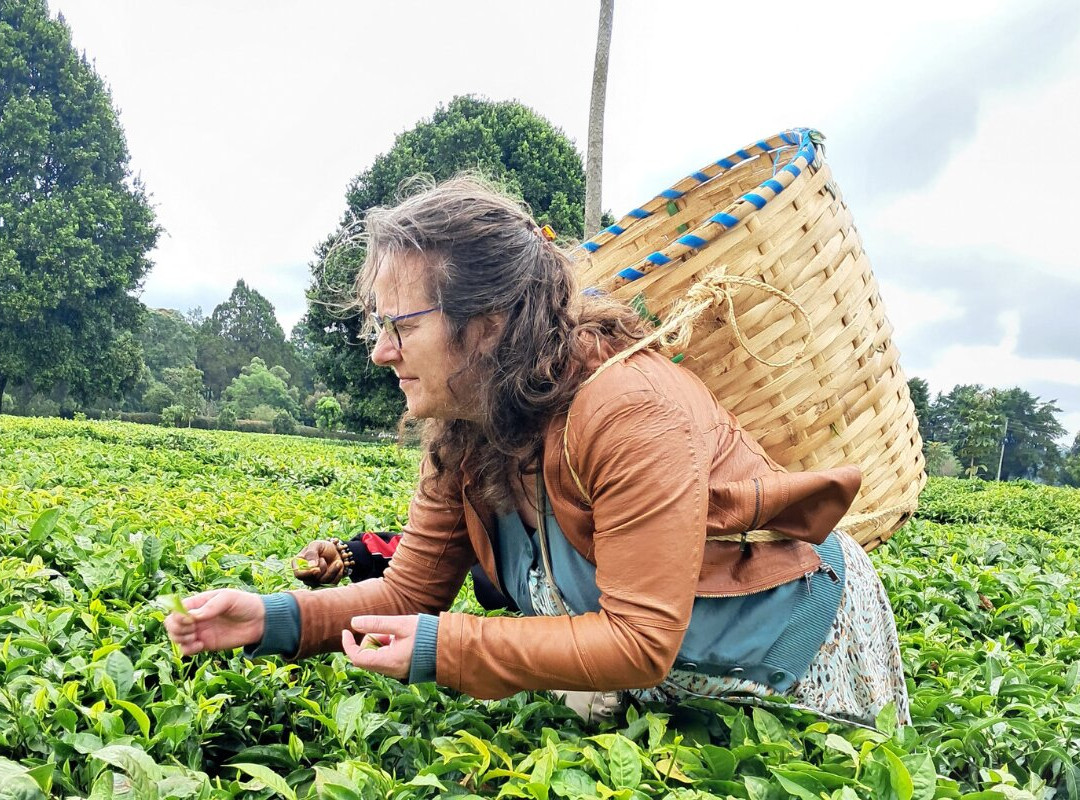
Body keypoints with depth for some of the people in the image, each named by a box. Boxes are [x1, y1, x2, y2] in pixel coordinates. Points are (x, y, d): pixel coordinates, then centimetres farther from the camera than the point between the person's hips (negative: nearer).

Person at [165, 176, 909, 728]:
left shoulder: (628, 409, -34)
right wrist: (275, 617, -20)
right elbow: (411, 591, -5)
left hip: (799, 648, -6)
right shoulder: (459, 436, -10)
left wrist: (443, 649, -33)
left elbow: (639, 642, -31)